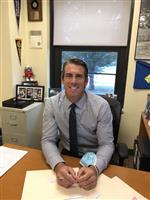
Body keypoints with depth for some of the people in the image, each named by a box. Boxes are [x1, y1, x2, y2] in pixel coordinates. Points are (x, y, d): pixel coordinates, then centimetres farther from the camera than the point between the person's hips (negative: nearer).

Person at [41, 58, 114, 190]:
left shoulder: (101, 105, -17)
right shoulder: (51, 104, -12)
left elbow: (106, 144, -14)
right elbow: (48, 140, -13)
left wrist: (94, 168, -33)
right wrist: (59, 165, -32)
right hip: (65, 154, 1)